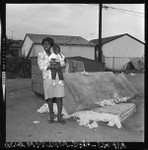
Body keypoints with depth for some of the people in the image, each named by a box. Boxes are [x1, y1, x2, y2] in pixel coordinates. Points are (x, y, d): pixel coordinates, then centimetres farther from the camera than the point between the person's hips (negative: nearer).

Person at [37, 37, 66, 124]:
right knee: (50, 97, 4)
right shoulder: (40, 55, 2)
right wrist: (53, 66, -16)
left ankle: (59, 117, 7)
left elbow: (63, 63, 0)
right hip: (47, 78, -1)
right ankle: (51, 116, 19)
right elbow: (42, 67, -8)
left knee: (59, 97, -2)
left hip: (58, 77, 1)